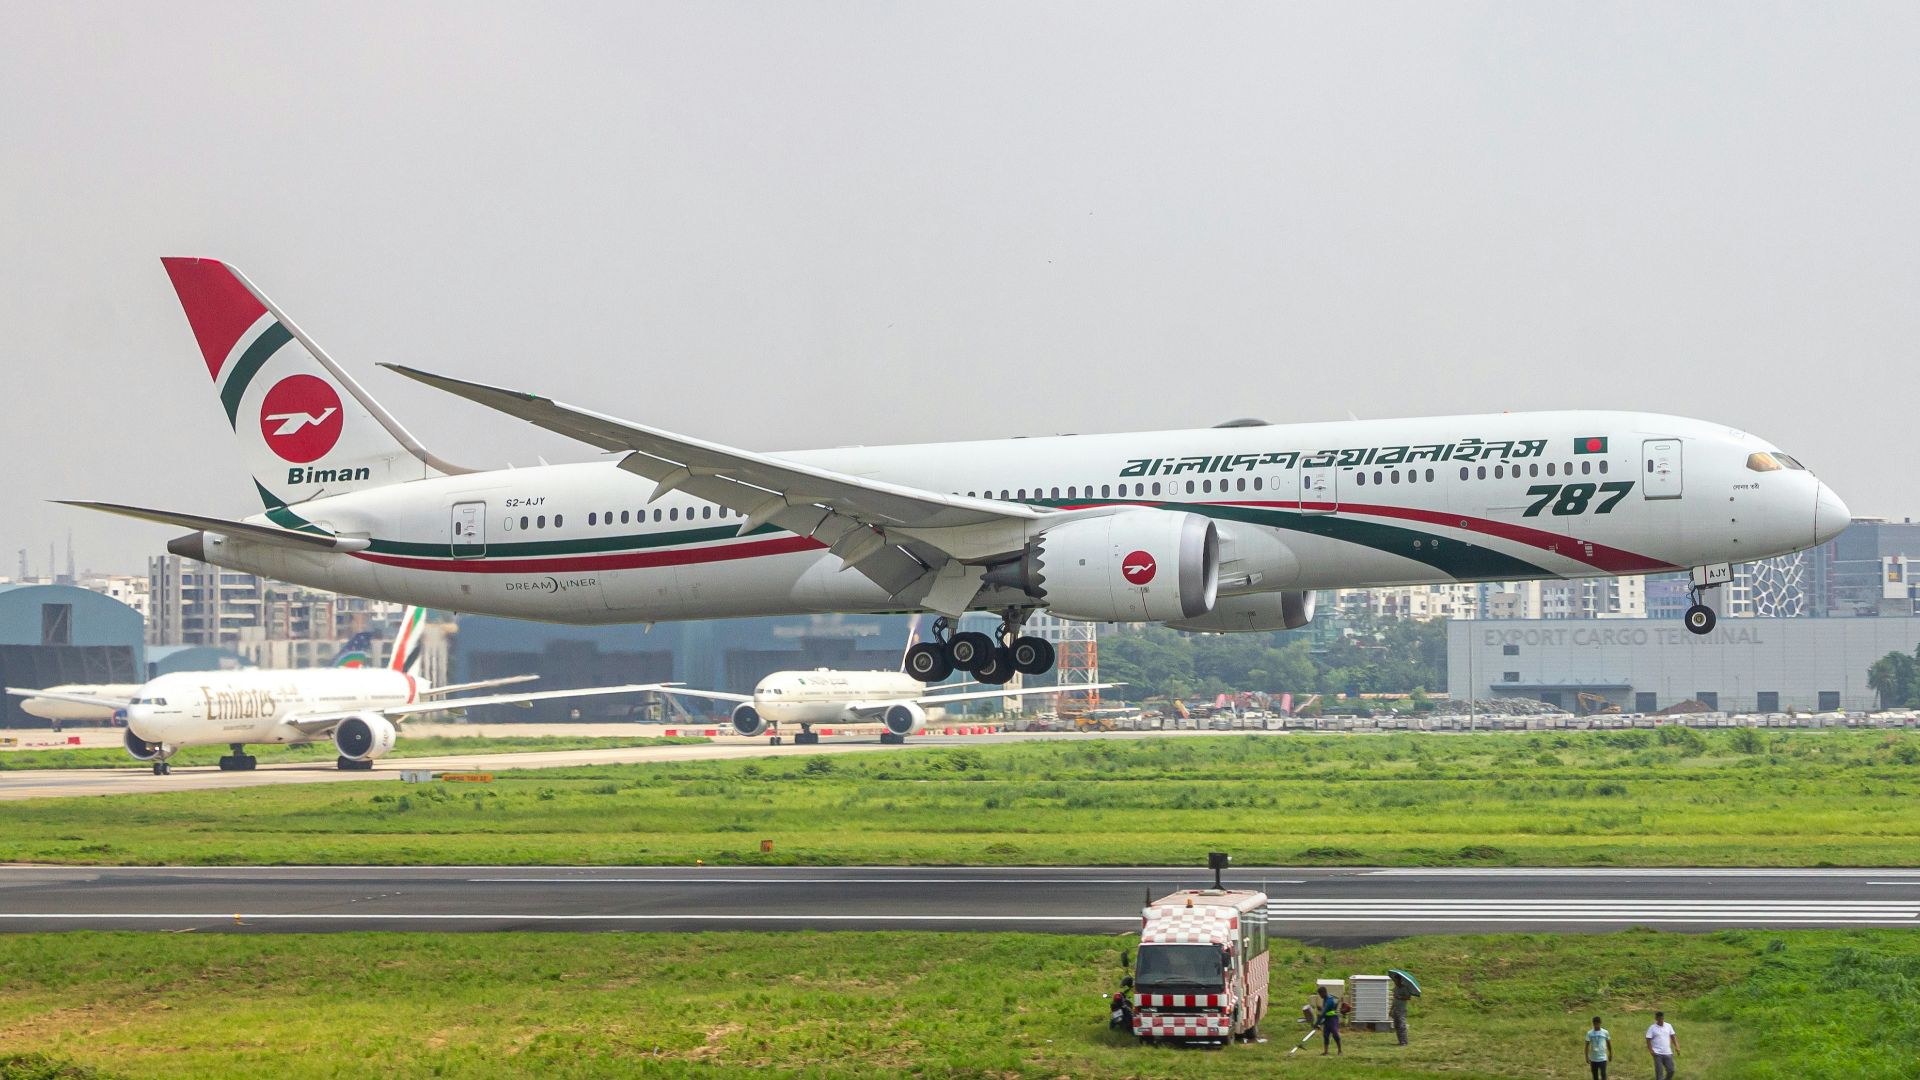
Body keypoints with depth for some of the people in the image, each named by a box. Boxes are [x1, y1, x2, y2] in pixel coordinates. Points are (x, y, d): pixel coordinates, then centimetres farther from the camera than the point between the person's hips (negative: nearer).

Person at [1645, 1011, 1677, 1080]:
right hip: (1658, 1053, -4)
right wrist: (1651, 1050, -16)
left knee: (1671, 1070, 2)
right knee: (1659, 1072, -5)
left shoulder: (1668, 1026, 8)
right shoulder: (1652, 1028, -3)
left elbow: (1673, 1037, 12)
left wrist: (1676, 1046, 0)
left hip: (1668, 1053, 4)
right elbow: (1648, 1040, -4)